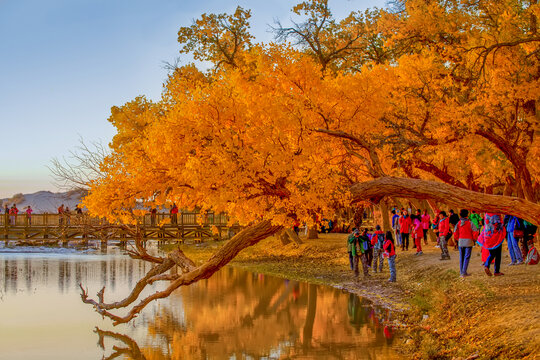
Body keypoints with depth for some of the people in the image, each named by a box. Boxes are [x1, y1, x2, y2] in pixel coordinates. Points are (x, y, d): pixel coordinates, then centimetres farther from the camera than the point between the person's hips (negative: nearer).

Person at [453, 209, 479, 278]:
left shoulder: (458, 223, 1)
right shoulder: (470, 223, -7)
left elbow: (455, 233, -1)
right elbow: (475, 232, -10)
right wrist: (474, 240, 6)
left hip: (460, 241, 3)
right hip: (468, 241, -3)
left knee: (461, 257, 12)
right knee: (467, 257, -1)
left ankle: (461, 272, 15)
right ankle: (464, 272, -8)